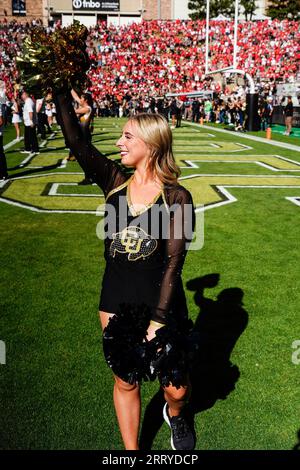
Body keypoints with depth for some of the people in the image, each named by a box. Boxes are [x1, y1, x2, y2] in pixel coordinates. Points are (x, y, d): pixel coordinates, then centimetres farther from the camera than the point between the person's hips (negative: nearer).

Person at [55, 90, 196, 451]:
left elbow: (174, 262, -14)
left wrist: (158, 319, -18)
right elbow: (75, 140, -9)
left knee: (176, 388, 9)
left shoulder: (177, 198, -11)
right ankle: (131, 451, 40)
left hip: (162, 303, -2)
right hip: (116, 303, 3)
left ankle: (175, 415, 47)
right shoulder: (115, 182, -1)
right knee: (125, 381, 16)